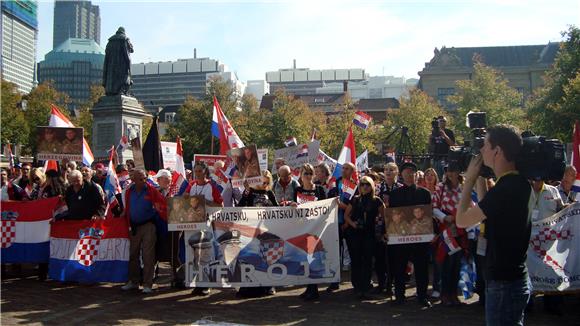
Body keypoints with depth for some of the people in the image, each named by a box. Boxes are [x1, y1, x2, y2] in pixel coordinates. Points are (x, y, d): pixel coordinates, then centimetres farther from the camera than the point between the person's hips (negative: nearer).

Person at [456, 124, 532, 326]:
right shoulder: (518, 183, 6)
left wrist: (470, 179, -6)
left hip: (504, 283, -10)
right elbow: (486, 211, 19)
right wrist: (480, 178, 12)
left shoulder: (506, 188, -23)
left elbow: (462, 220, -17)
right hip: (514, 278, 10)